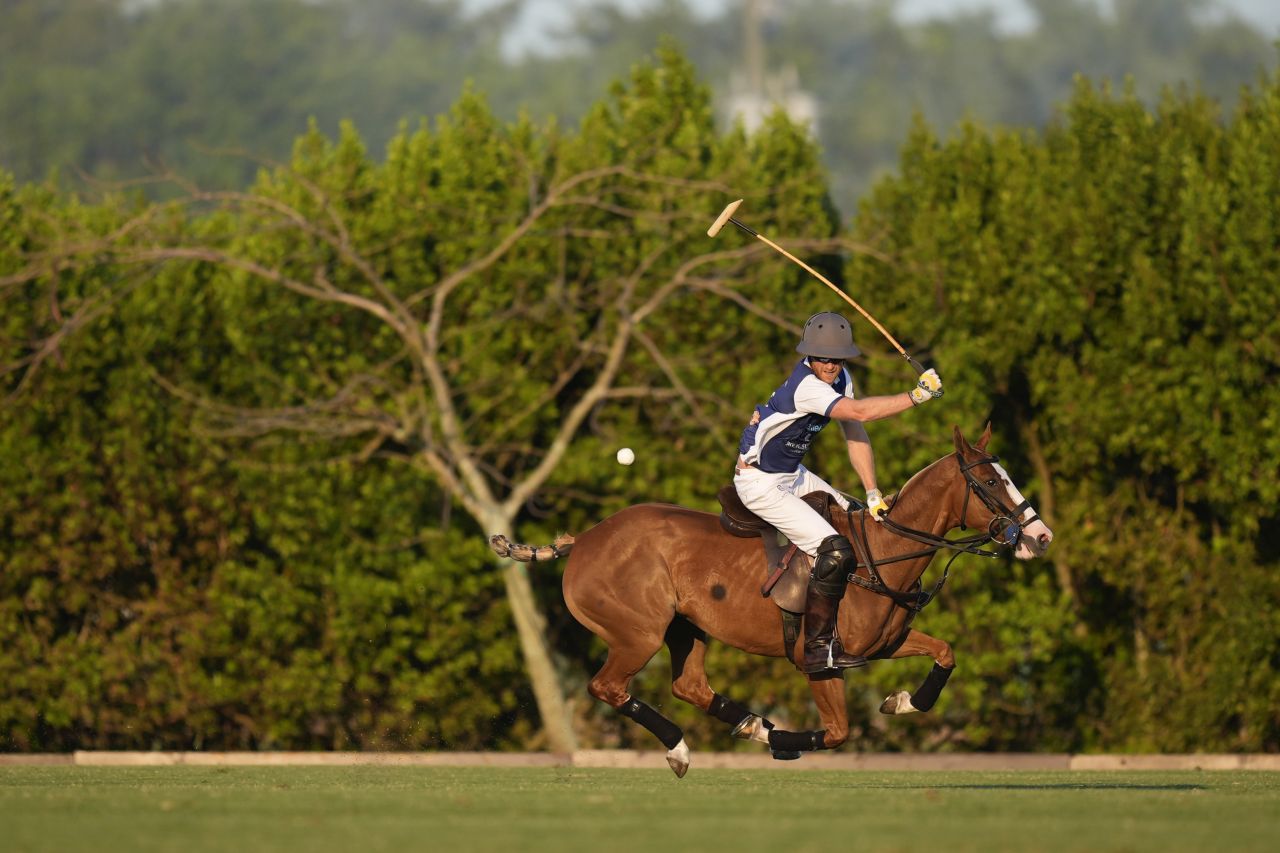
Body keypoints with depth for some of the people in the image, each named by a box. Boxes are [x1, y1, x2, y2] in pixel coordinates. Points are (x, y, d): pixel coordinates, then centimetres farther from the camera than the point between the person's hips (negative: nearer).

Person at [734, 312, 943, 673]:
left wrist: (873, 493, -5)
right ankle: (817, 650, -14)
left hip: (793, 475, 10)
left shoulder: (841, 379, 0)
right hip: (760, 483, -10)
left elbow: (856, 438, 2)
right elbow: (859, 412, -39)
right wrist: (917, 396, -37)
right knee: (834, 551, -20)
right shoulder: (806, 386, -29)